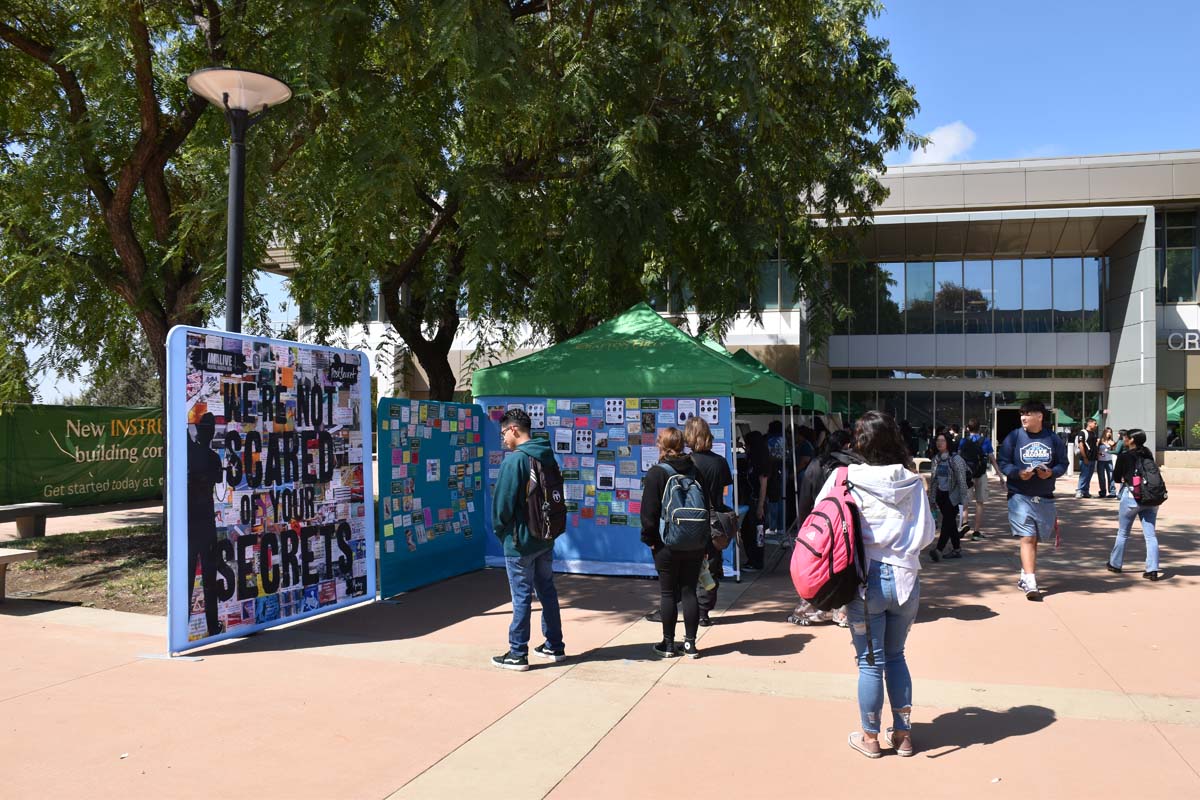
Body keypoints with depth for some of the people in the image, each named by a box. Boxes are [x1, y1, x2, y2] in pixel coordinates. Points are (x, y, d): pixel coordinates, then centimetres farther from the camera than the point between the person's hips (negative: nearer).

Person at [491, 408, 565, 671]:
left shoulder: (514, 460, -18)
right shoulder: (548, 458, 7)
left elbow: (503, 502, -17)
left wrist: (500, 529, -1)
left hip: (520, 541, -8)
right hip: (545, 538, 8)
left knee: (522, 596, 0)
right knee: (547, 591, 16)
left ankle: (517, 654, 9)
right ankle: (554, 646, 26)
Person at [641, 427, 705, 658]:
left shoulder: (656, 473, -10)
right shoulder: (695, 471, 4)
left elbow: (650, 510, -11)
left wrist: (649, 538, 0)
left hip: (667, 544, -4)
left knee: (668, 593, 5)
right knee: (689, 591, 9)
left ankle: (668, 644, 12)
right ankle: (690, 643, 12)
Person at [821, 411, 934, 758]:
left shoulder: (846, 478, -8)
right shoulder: (912, 481, -1)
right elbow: (927, 534, 4)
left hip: (867, 577, -3)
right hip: (906, 577, 3)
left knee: (870, 661, 8)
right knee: (896, 656, 19)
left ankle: (869, 737, 20)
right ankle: (902, 734, 26)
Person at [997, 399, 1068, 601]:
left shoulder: (1053, 439, 5)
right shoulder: (1014, 437, 0)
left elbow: (1062, 463, 10)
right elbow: (1002, 461, 1)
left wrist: (1051, 472, -11)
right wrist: (1018, 473, -16)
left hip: (1045, 498, 3)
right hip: (1020, 496, -3)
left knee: (1034, 539, 13)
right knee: (1027, 538, -12)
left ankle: (1025, 575, 30)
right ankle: (1030, 583, -16)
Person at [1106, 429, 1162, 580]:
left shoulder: (1124, 456, -6)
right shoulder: (1148, 454, 7)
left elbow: (1116, 478, 1)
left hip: (1131, 495, -3)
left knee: (1122, 533, 12)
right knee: (1151, 534, 4)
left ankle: (1115, 564, 23)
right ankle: (1152, 570, -2)